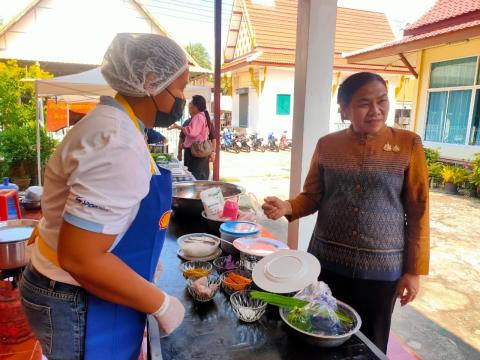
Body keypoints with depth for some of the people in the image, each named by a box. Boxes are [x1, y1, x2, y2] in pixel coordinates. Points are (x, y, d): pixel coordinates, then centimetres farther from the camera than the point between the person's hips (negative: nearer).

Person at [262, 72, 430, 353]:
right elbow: (312, 196, 6)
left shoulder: (408, 145, -6)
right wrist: (287, 208, -15)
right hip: (326, 261, 2)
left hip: (381, 267, -1)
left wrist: (414, 270, -3)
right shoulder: (327, 145, -1)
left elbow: (418, 211, -3)